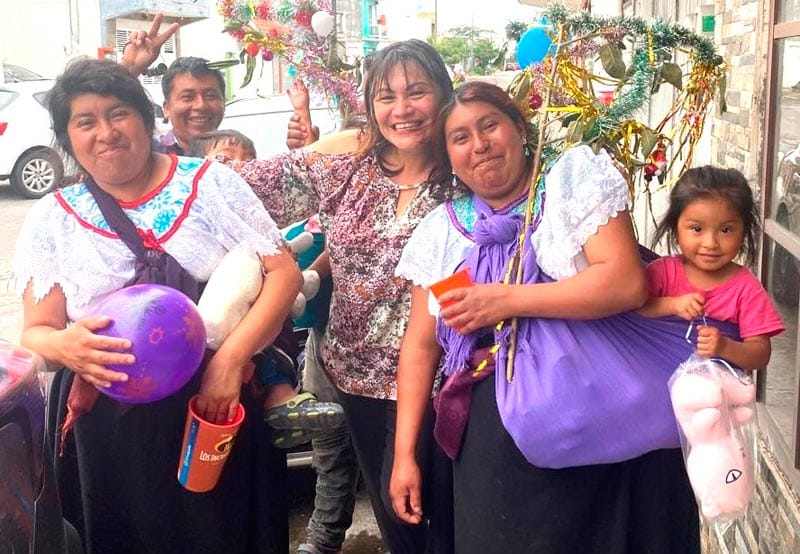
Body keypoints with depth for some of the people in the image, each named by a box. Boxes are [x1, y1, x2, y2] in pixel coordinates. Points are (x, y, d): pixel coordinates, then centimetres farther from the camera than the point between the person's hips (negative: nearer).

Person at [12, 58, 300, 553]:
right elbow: (37, 332, 2)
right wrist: (63, 346, -23)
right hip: (108, 429, 1)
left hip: (218, 409, 0)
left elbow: (284, 272, -4)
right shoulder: (51, 219, 4)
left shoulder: (211, 183, 0)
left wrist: (231, 359, -17)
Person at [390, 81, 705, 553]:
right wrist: (405, 454, 4)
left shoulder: (575, 178, -2)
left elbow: (628, 283, -14)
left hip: (602, 425, -2)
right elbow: (421, 345, 9)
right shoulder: (441, 230, 8)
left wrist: (508, 300, -16)